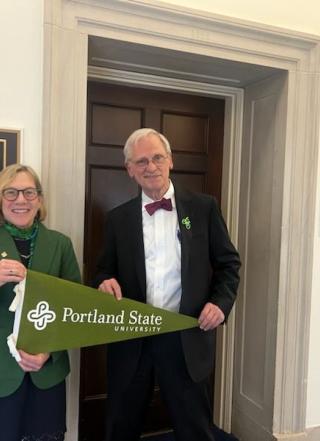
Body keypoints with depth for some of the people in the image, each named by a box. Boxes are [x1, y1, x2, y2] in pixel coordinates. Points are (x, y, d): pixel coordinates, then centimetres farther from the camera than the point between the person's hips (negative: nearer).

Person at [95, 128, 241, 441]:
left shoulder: (203, 207, 0)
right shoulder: (118, 218, 5)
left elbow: (228, 262, 4)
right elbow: (105, 271, 10)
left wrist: (220, 302, -11)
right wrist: (106, 282, -12)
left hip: (187, 338, -1)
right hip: (130, 340, 2)